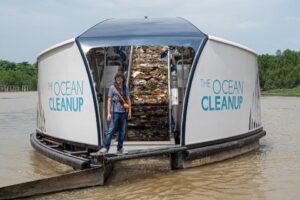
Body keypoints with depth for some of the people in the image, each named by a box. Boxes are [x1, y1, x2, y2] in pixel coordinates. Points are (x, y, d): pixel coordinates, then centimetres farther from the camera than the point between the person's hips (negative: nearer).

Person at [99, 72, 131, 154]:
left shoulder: (125, 88, 10)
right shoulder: (112, 88, -1)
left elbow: (128, 100, 14)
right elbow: (109, 101, -2)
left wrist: (129, 111, 7)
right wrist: (108, 113, -7)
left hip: (123, 112, 4)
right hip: (115, 112, -4)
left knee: (122, 131, 7)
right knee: (111, 129, -12)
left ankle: (120, 148, 16)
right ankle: (105, 147, -14)